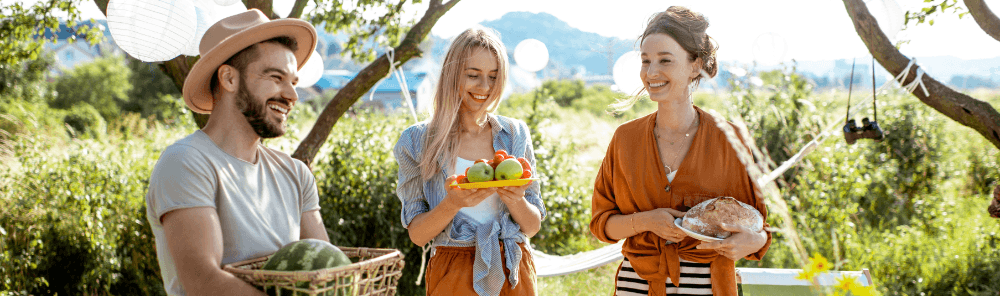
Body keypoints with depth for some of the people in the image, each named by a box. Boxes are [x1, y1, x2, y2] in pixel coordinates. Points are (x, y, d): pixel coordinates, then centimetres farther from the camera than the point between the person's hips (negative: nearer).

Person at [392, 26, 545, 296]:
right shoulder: (418, 141, -4)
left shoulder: (515, 134, 3)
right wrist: (453, 203, -22)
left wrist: (514, 200, -17)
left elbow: (533, 227, 3)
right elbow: (417, 234, -5)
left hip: (512, 274, 2)